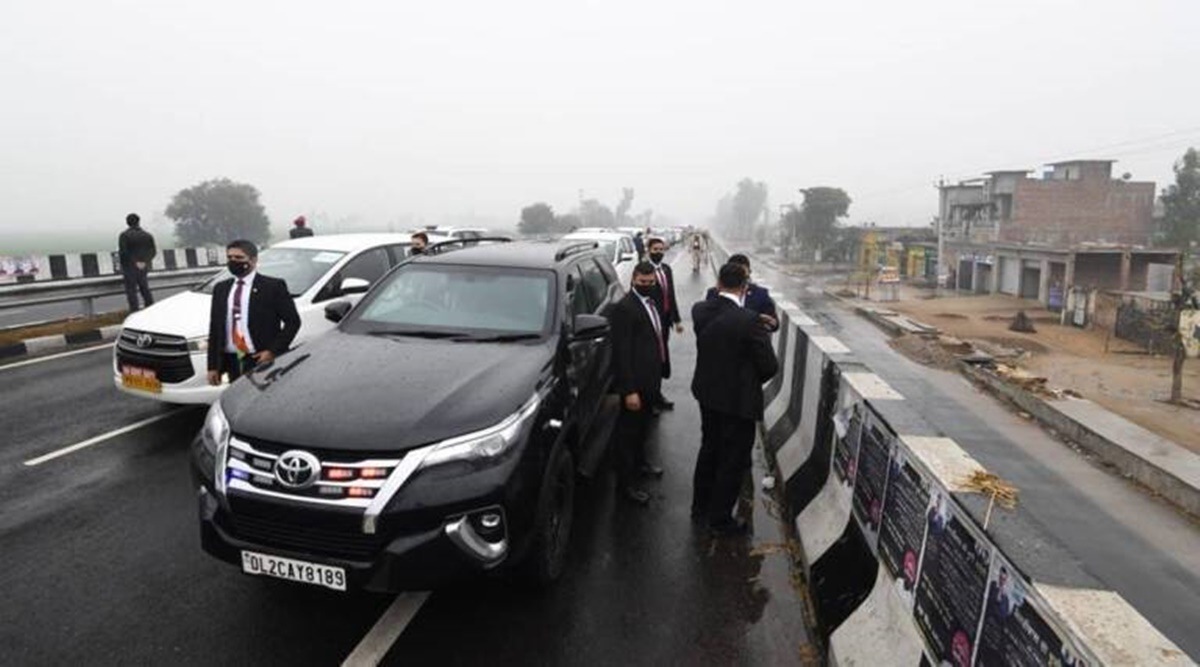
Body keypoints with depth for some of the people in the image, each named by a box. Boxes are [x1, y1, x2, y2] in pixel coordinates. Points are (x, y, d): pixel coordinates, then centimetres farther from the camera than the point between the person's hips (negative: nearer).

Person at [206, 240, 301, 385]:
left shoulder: (273, 286, -4)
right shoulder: (220, 289, 13)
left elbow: (292, 321, -4)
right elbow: (214, 329, 13)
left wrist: (274, 351, -12)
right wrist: (213, 366, 9)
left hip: (262, 360, -5)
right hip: (232, 363, 5)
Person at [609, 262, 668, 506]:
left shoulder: (651, 302, 8)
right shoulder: (624, 308, -20)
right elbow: (622, 352, -22)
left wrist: (658, 374, 14)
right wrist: (629, 390, -24)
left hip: (650, 379, 9)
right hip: (634, 383, -9)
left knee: (642, 424, 26)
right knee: (628, 430, 3)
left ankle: (639, 462, 46)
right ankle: (625, 483, 16)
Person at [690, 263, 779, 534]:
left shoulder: (700, 311, -8)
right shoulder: (749, 321, -25)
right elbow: (770, 366, -17)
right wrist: (753, 381, 1)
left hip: (707, 393, 6)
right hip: (738, 399, -6)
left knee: (709, 450, 24)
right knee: (733, 460, 11)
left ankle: (700, 506, 39)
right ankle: (720, 518, 24)